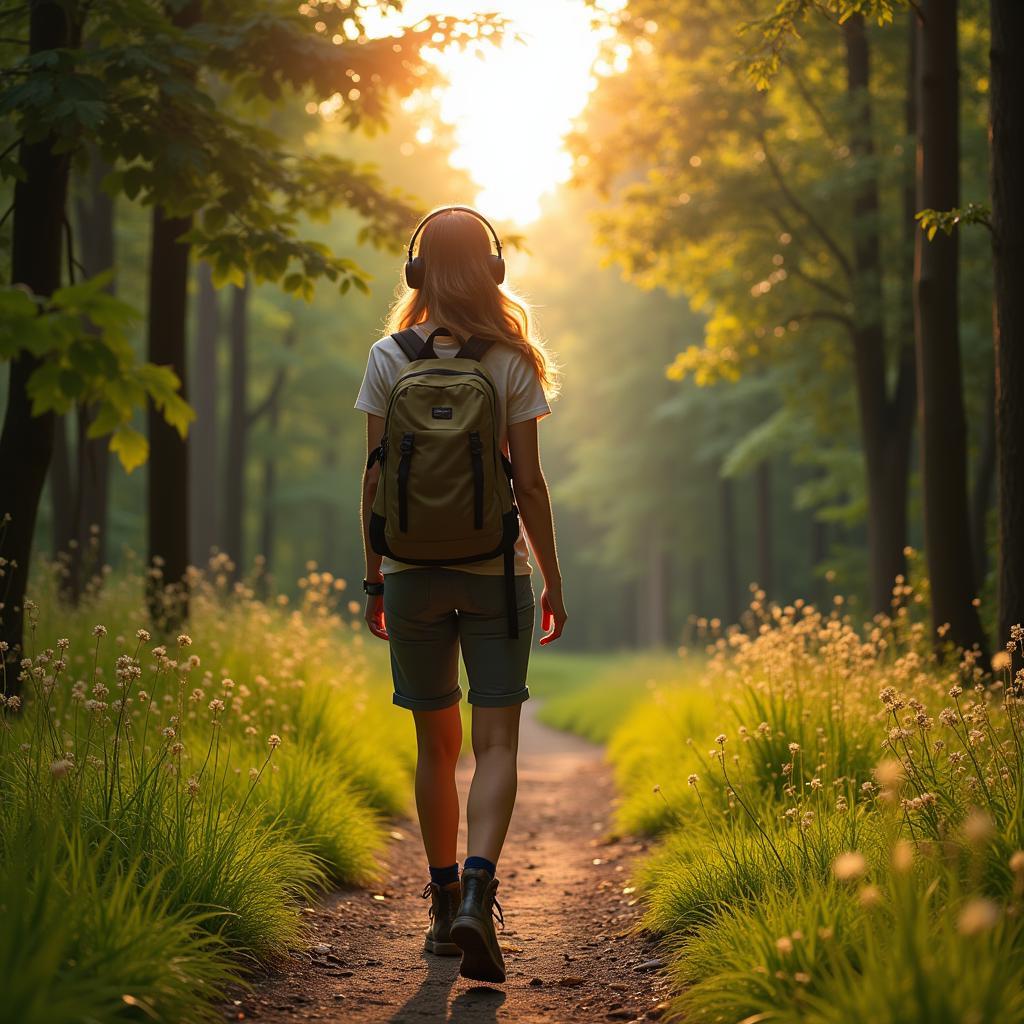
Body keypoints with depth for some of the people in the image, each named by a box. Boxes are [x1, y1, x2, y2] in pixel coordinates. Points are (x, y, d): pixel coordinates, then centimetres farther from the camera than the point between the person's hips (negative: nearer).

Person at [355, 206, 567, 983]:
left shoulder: (389, 359, -1)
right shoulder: (513, 363, -3)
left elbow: (375, 479, -1)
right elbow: (530, 482, -5)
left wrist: (374, 578, 8)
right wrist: (553, 579, 4)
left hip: (412, 571, 2)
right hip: (495, 570, -1)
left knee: (436, 745, 14)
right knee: (496, 744, -1)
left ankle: (445, 903, 20)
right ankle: (477, 893, -21)